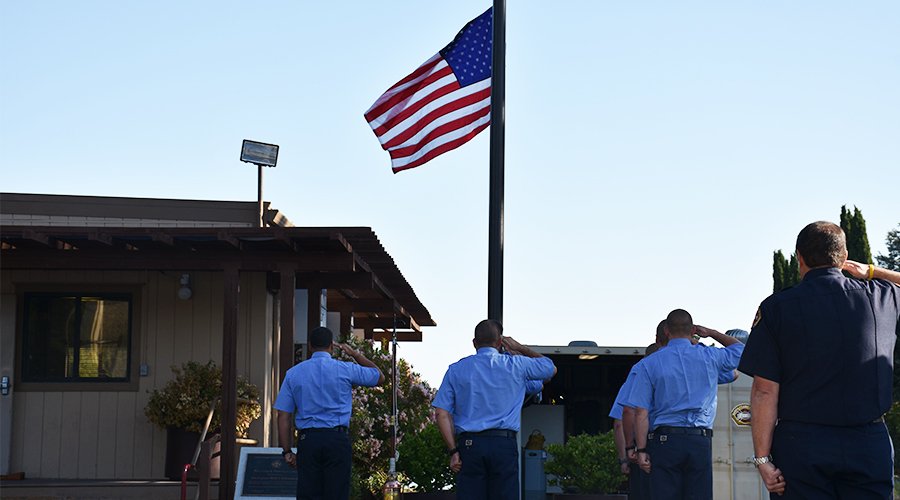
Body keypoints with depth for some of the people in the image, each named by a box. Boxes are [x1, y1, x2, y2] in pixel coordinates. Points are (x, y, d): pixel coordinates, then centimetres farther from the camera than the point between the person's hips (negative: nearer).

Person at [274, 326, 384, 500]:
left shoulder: (294, 373, 7)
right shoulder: (345, 370, 1)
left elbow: (284, 416, 4)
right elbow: (379, 377, 18)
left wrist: (287, 451, 8)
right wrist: (355, 354, 23)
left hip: (307, 440, 2)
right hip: (337, 439, -2)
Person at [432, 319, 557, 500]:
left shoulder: (456, 370, 8)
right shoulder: (515, 365, 5)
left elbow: (442, 413, 2)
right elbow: (551, 368, 23)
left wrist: (453, 451, 4)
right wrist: (519, 348, 30)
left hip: (469, 444, 1)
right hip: (504, 443, -1)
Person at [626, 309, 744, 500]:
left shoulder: (648, 364, 1)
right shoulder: (709, 357, 5)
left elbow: (641, 412, -4)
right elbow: (739, 349, 27)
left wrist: (641, 449, 0)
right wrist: (711, 333, 32)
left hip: (665, 441, -1)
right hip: (701, 441, 1)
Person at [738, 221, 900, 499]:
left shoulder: (776, 307, -3)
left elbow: (765, 391, -8)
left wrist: (762, 458, -6)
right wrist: (870, 272, 27)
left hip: (801, 444, -1)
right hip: (869, 444, 2)